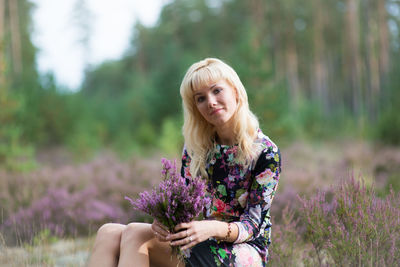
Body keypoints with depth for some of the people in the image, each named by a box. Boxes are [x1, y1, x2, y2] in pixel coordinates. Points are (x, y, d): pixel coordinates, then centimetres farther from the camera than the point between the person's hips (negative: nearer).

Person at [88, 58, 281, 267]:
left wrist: (213, 229, -33)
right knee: (109, 232, -16)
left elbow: (252, 225, -12)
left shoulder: (266, 153, -9)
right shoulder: (195, 145, 8)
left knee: (137, 235, -26)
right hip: (200, 241, 6)